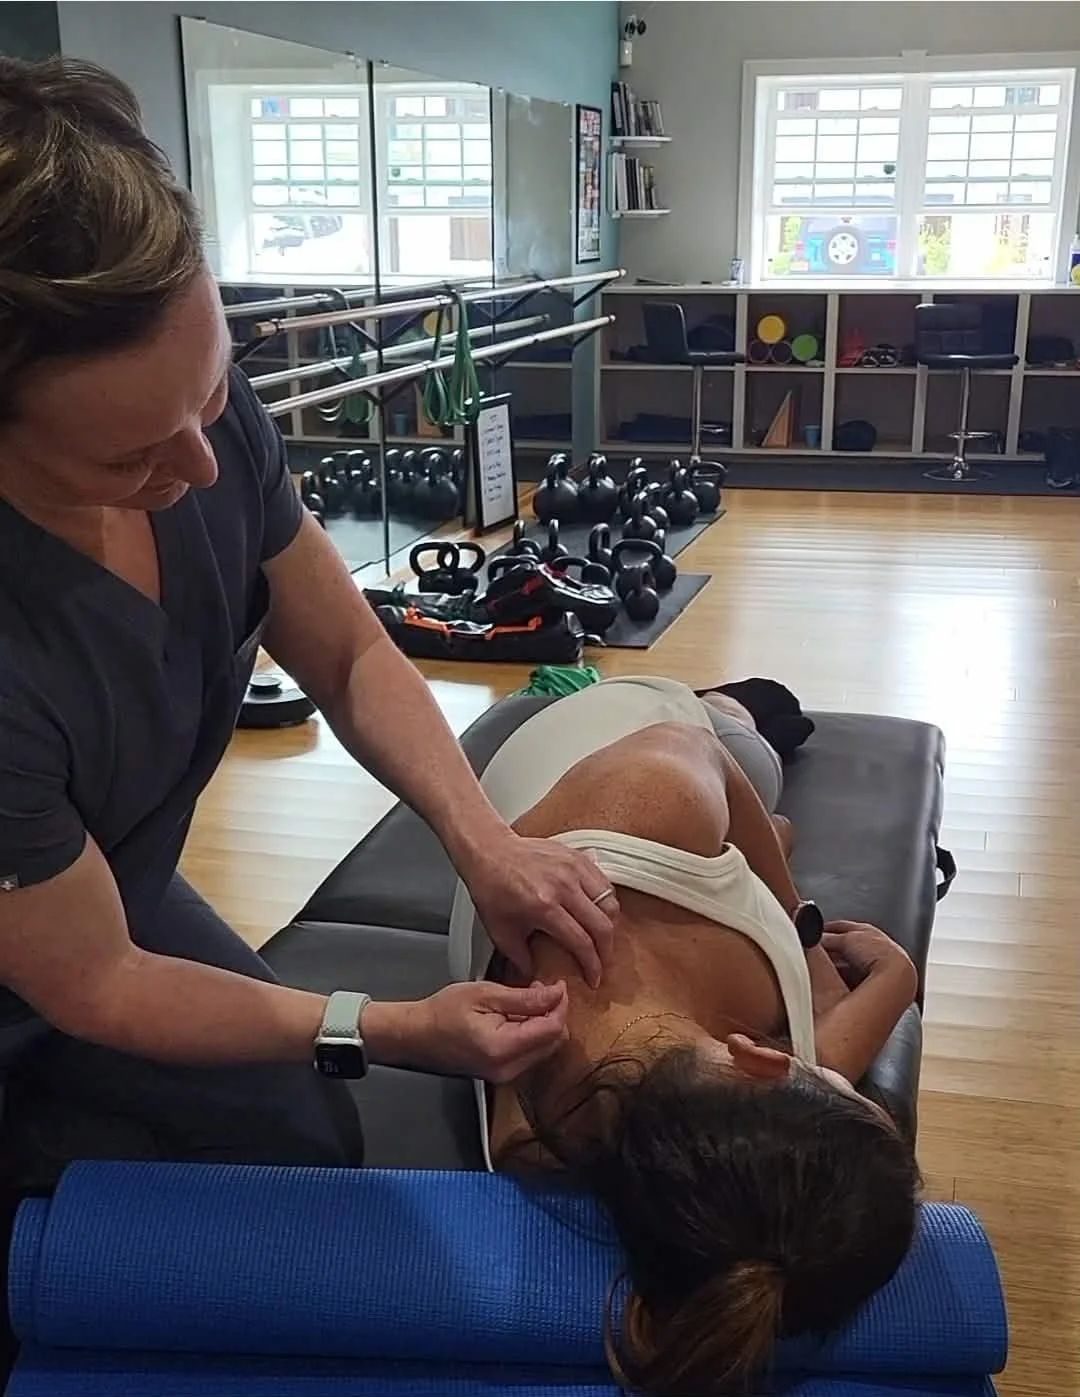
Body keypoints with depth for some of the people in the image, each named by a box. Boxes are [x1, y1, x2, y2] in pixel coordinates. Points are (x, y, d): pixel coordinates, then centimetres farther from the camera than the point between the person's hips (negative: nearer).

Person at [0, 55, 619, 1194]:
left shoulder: (203, 419, -24)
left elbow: (349, 657, -7)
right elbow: (93, 988, -25)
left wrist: (480, 839, -20)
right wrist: (399, 1032, -22)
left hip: (124, 904, 6)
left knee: (315, 1149, 17)